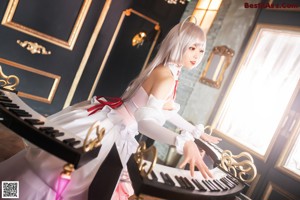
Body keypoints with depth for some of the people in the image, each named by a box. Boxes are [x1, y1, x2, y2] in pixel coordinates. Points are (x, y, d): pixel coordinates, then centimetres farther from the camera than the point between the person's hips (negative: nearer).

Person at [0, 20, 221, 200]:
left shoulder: (169, 74, 8)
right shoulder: (167, 77, -22)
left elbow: (165, 111, 20)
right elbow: (144, 121, -33)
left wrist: (197, 132, 26)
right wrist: (184, 142, -47)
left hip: (117, 133, 9)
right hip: (107, 130, -9)